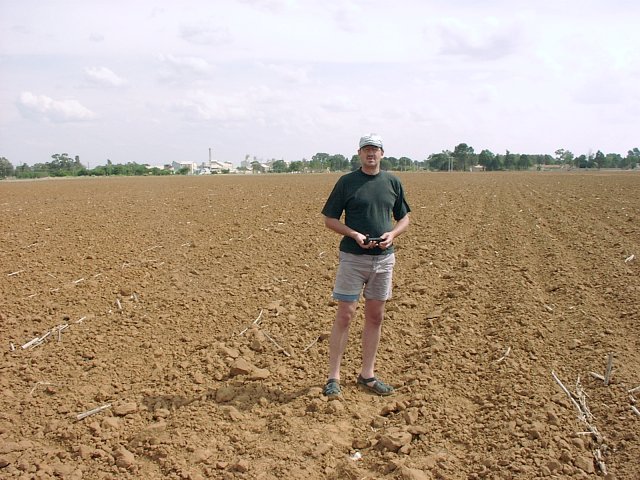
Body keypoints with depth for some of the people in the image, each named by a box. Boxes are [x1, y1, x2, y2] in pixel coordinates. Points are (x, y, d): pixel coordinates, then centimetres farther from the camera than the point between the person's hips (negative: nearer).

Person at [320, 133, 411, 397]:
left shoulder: (393, 182, 9)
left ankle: (367, 374, 20)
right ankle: (333, 377, 4)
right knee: (345, 315, -5)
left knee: (375, 316, 9)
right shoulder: (346, 182, -2)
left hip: (384, 258, 4)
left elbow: (404, 218, 15)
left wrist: (392, 234, -6)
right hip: (352, 257, -4)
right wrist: (354, 235, -15)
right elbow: (330, 219, 0)